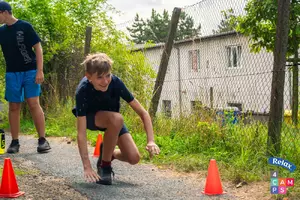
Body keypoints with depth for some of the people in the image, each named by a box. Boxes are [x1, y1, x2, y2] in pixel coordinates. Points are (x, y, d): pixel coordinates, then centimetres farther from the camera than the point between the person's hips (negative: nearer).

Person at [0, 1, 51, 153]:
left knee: (33, 104, -11)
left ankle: (42, 140, -5)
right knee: (13, 107, 4)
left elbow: (38, 48, -7)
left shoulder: (25, 26, -6)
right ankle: (15, 142, 11)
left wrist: (40, 71, -13)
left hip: (30, 71, -5)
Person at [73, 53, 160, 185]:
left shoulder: (116, 82, -30)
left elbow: (143, 113, -25)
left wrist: (151, 141, -38)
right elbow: (81, 133, -38)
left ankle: (107, 153, 19)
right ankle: (104, 166, -18)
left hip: (113, 119, 3)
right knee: (116, 119, -38)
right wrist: (87, 167, -44)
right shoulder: (82, 91, -35)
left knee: (134, 158, -14)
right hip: (90, 118, -3)